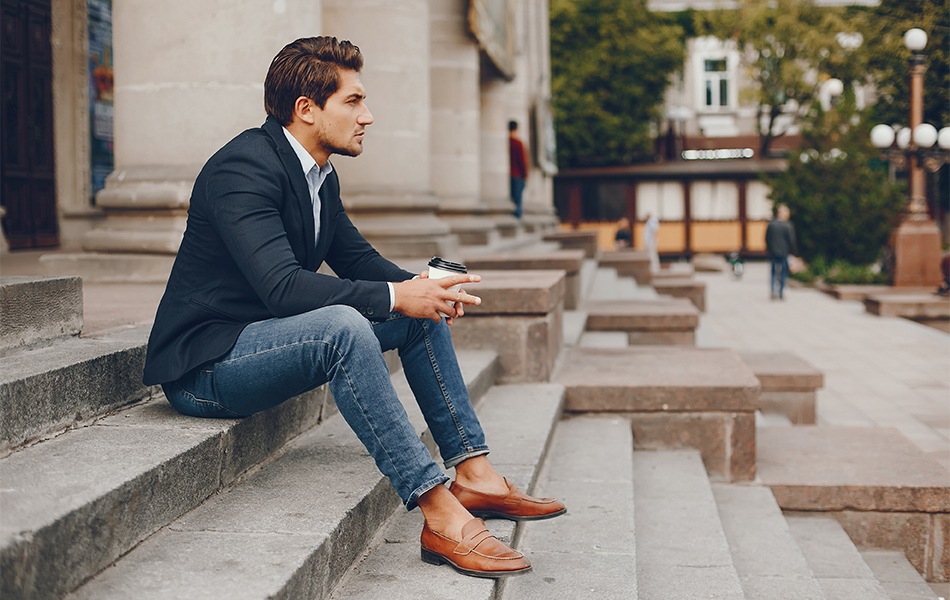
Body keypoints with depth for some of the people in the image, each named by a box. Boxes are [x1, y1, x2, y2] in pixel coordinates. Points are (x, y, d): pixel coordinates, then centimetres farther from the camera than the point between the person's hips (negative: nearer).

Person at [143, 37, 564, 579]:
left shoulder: (320, 175, 7)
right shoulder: (244, 168, -21)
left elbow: (356, 256, 16)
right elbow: (281, 285, -32)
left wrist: (420, 287, -5)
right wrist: (395, 297, -31)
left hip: (266, 339, 10)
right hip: (205, 365, -10)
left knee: (422, 309, 4)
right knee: (342, 326, -36)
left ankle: (474, 472, 1)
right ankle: (440, 514, -35)